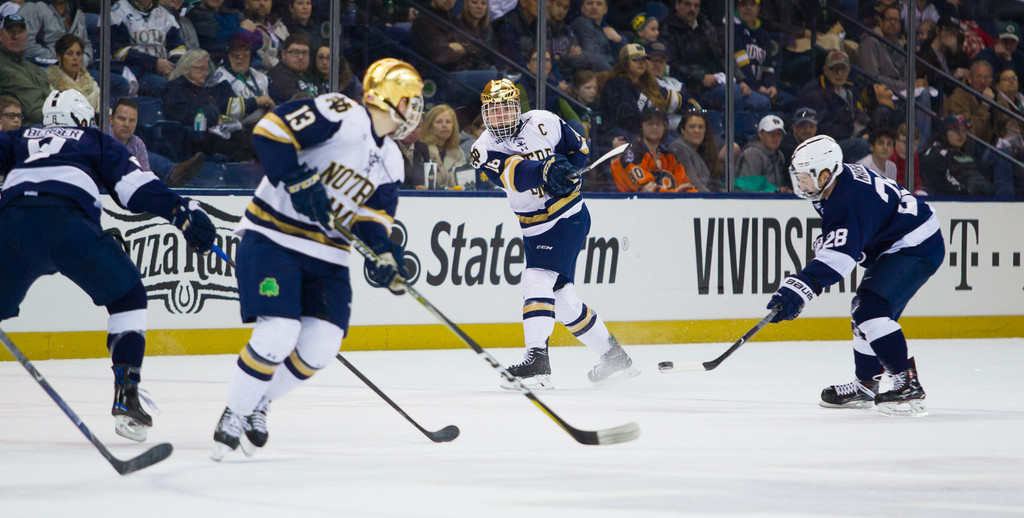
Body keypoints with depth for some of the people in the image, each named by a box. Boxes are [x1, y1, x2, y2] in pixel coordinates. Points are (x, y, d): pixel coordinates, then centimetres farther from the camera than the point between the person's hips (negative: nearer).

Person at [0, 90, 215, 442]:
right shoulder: (95, 142, 27)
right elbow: (137, 186, 12)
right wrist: (183, 211, 6)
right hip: (67, 220, -2)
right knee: (127, 297, 16)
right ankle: (126, 395, 5)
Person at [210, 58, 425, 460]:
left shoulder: (391, 162, 13)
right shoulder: (340, 114, -13)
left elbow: (373, 217, 11)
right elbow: (270, 130, -19)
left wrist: (385, 257, -8)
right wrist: (299, 182, -24)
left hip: (326, 253, 8)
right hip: (273, 237, -8)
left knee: (321, 346, -5)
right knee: (278, 333, -19)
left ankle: (258, 403, 19)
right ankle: (233, 415, 2)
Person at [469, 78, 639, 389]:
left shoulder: (543, 123, -6)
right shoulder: (484, 150, -5)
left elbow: (580, 149, 9)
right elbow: (514, 174, -26)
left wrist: (567, 165, -12)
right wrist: (545, 168, -44)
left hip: (569, 217, -5)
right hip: (535, 229, 5)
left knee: (538, 280, -22)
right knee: (562, 299, 11)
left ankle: (537, 362, -29)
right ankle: (614, 358, 27)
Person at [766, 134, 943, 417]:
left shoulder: (848, 203, -30)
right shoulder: (842, 176, 1)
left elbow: (839, 256, -42)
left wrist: (800, 288, -51)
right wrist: (824, 243, 16)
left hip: (917, 248, -12)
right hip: (890, 246, 12)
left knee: (872, 309, -24)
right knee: (863, 309, 18)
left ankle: (908, 386, -25)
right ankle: (865, 385, 31)